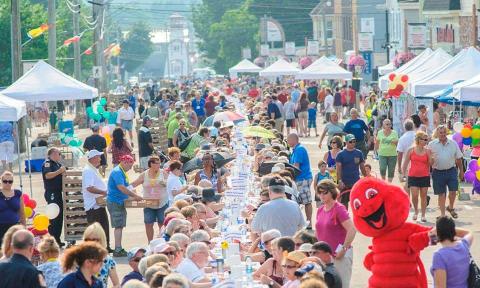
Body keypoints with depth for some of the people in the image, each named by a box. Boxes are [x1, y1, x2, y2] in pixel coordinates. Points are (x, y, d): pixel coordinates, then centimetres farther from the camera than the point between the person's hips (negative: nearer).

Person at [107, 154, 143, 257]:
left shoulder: (122, 172, 17)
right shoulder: (117, 172, -16)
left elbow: (126, 187, 24)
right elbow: (121, 187, -25)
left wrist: (134, 195, 11)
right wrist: (135, 196, -22)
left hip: (120, 202, 10)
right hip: (115, 202, -10)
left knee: (119, 226, 11)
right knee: (118, 226, -12)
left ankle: (118, 249, 15)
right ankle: (118, 250, -14)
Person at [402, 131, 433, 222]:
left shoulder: (427, 151, 1)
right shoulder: (411, 150, -1)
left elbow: (430, 163, 1)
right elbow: (405, 163, 5)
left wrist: (429, 154, -12)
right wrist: (403, 174, 4)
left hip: (425, 176, 1)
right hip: (413, 176, -1)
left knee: (423, 196, 5)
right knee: (414, 195, -7)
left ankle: (423, 215, 15)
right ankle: (416, 211, 20)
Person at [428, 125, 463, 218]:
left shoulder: (453, 143, 4)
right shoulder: (432, 145, 0)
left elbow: (458, 158, 11)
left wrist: (461, 171, 12)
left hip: (451, 171, 1)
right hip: (438, 172, -1)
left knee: (453, 191, -4)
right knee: (441, 194, 5)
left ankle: (451, 208, 23)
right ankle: (442, 213, 15)